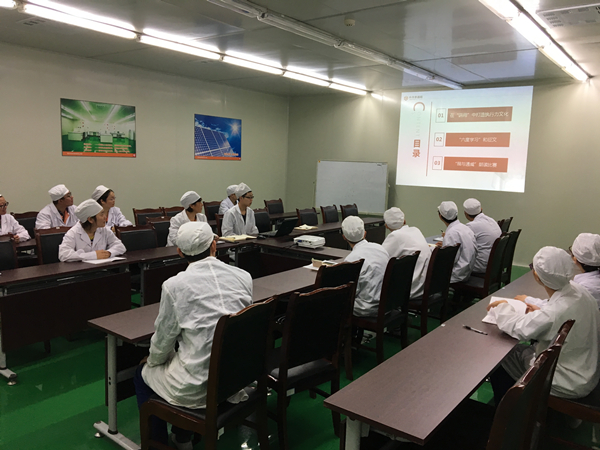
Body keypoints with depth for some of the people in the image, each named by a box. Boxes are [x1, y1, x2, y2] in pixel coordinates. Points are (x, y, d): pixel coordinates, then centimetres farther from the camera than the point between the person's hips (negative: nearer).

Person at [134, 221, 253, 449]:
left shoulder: (175, 285, -14)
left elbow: (163, 339, -3)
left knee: (143, 373, 26)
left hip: (197, 387, -4)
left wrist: (152, 361, 20)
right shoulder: (243, 276, -2)